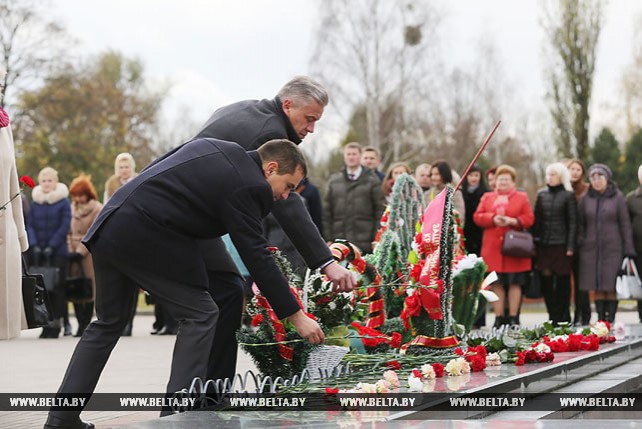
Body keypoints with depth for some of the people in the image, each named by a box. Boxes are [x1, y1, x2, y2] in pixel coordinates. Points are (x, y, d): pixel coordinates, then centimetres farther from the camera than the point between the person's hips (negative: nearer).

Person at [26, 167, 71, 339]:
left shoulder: (64, 202, 0)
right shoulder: (35, 202, 9)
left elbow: (64, 227, -5)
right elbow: (30, 225, 6)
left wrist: (51, 247, -12)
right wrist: (34, 246, -8)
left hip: (57, 252, -3)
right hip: (38, 253, 3)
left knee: (56, 287, -5)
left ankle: (55, 323, -2)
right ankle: (45, 323, 5)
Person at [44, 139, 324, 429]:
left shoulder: (212, 146, 16)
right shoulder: (247, 187, -9)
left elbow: (152, 172, 21)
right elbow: (257, 258, -9)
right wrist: (297, 317, -4)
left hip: (110, 225, 9)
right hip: (147, 238, -9)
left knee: (109, 321, 18)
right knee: (200, 314, 1)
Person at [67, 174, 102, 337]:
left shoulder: (97, 209, -3)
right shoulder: (72, 208, 14)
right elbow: (69, 231, 16)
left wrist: (80, 251, -12)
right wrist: (70, 250, 3)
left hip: (90, 254, -4)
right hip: (74, 256, 5)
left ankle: (86, 323, 1)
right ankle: (80, 324, 0)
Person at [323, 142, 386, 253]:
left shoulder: (372, 180, 5)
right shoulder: (334, 180, 13)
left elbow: (380, 211, 1)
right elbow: (327, 213, 11)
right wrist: (328, 239, 3)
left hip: (364, 244, -2)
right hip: (339, 243, 2)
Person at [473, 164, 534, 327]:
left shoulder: (522, 197, 9)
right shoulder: (487, 197, 15)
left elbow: (529, 219, 2)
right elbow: (477, 217, 6)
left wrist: (512, 221, -14)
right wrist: (493, 219, -11)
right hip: (492, 248, 2)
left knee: (515, 283, -1)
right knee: (496, 284, 1)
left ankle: (513, 317, 5)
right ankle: (499, 318, 7)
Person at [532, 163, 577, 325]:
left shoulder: (568, 195, 0)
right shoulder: (542, 194, 11)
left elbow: (572, 222, -2)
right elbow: (536, 219, 12)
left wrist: (570, 246, -8)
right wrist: (534, 239, 5)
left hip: (561, 244, -4)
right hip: (544, 244, 4)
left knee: (562, 281, 1)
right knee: (545, 279, 1)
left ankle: (562, 316, 8)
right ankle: (553, 315, 12)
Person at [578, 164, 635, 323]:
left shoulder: (617, 198, 2)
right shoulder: (586, 199, 8)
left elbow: (625, 225, 1)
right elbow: (580, 224, 14)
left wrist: (628, 251, -3)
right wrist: (580, 243, 3)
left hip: (613, 249, -2)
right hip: (591, 249, 2)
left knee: (611, 286, -6)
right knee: (596, 287, 1)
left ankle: (611, 319, -1)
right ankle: (600, 319, 7)